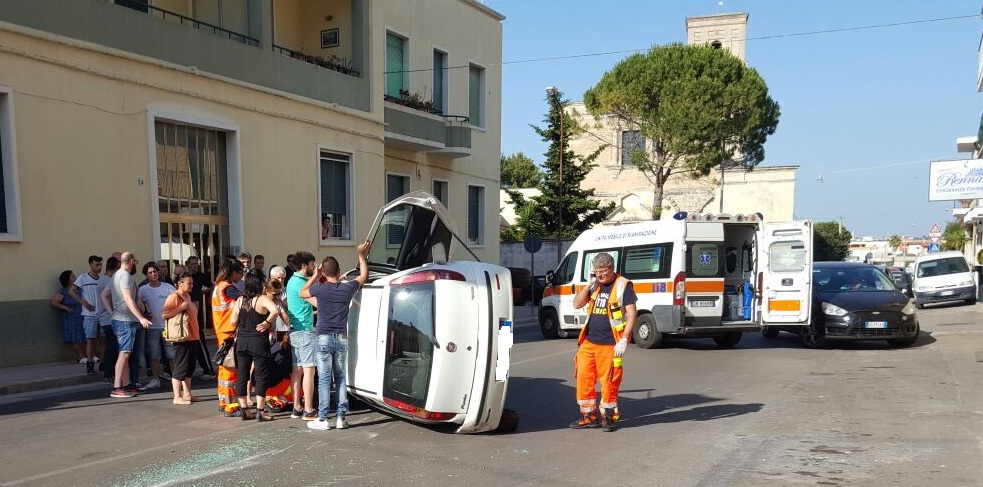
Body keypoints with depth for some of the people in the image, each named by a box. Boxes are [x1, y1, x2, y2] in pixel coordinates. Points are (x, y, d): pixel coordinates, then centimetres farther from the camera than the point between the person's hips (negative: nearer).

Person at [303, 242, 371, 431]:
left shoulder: (320, 288, -9)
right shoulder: (348, 288, -2)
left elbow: (302, 293, 12)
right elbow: (364, 276, 17)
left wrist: (315, 276, 17)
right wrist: (362, 255, 25)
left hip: (324, 338, -3)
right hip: (342, 338, 3)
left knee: (324, 379, 0)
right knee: (340, 378, 11)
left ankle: (322, 419, 2)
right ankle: (340, 417, 11)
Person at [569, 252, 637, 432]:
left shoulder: (623, 285, -6)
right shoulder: (595, 285, 11)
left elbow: (632, 314, -9)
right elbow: (577, 304, 7)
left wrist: (624, 340, -16)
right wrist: (589, 284, -4)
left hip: (610, 344, -6)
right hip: (589, 342, 6)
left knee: (609, 382, 0)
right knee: (583, 378, 6)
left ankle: (608, 417, 16)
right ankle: (589, 416, 18)